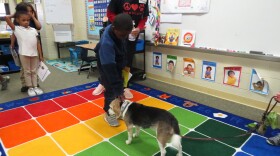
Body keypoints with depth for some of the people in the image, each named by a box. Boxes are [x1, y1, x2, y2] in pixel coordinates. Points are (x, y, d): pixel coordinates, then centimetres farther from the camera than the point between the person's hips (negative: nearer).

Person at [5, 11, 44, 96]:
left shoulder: (33, 30, 10)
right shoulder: (16, 29, 2)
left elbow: (38, 43, 8)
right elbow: (6, 17, -7)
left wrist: (40, 55, 5)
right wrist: (14, 15, 13)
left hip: (34, 53, 3)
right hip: (24, 54, -2)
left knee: (34, 71, 12)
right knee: (27, 71, 7)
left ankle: (35, 86, 20)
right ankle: (30, 88, 16)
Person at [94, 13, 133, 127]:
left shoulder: (120, 31, -18)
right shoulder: (106, 43, -40)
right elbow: (109, 69, -40)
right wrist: (119, 91, -38)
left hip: (118, 62, 7)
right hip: (106, 65, -7)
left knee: (120, 85, 13)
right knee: (111, 89, -3)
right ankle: (108, 113, 19)